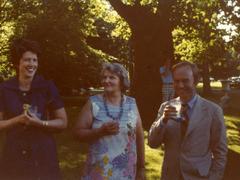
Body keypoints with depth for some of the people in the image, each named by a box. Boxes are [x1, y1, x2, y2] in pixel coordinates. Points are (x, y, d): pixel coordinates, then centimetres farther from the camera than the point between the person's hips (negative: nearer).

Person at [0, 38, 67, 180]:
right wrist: (18, 120, -14)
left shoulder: (47, 87, -4)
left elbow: (63, 122, -1)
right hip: (14, 155, 1)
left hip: (43, 154, -1)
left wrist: (40, 122, -16)